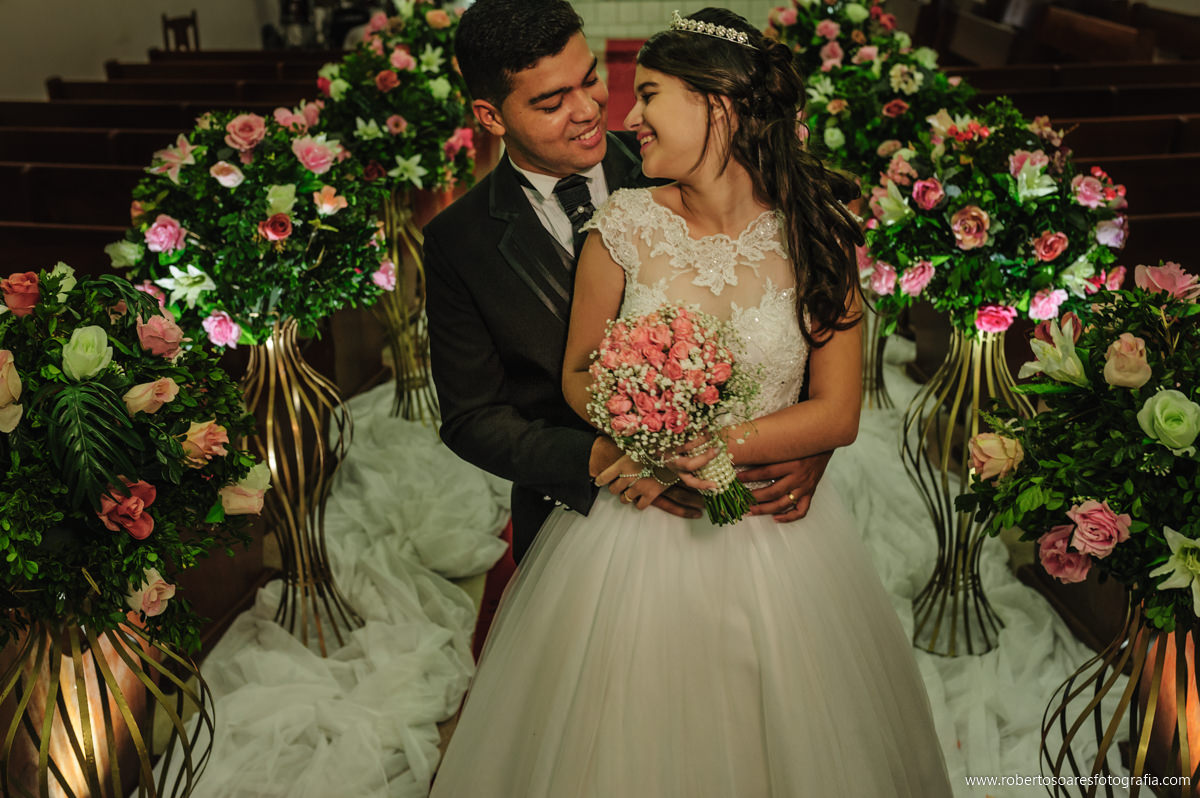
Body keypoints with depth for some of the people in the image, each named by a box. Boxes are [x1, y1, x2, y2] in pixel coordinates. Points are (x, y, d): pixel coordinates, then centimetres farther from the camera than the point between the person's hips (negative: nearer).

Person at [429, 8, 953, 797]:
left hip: (772, 540, 0)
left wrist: (709, 449, -16)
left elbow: (838, 412, -6)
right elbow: (579, 370, 2)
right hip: (633, 535, 1)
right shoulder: (626, 223, -6)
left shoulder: (816, 236, -7)